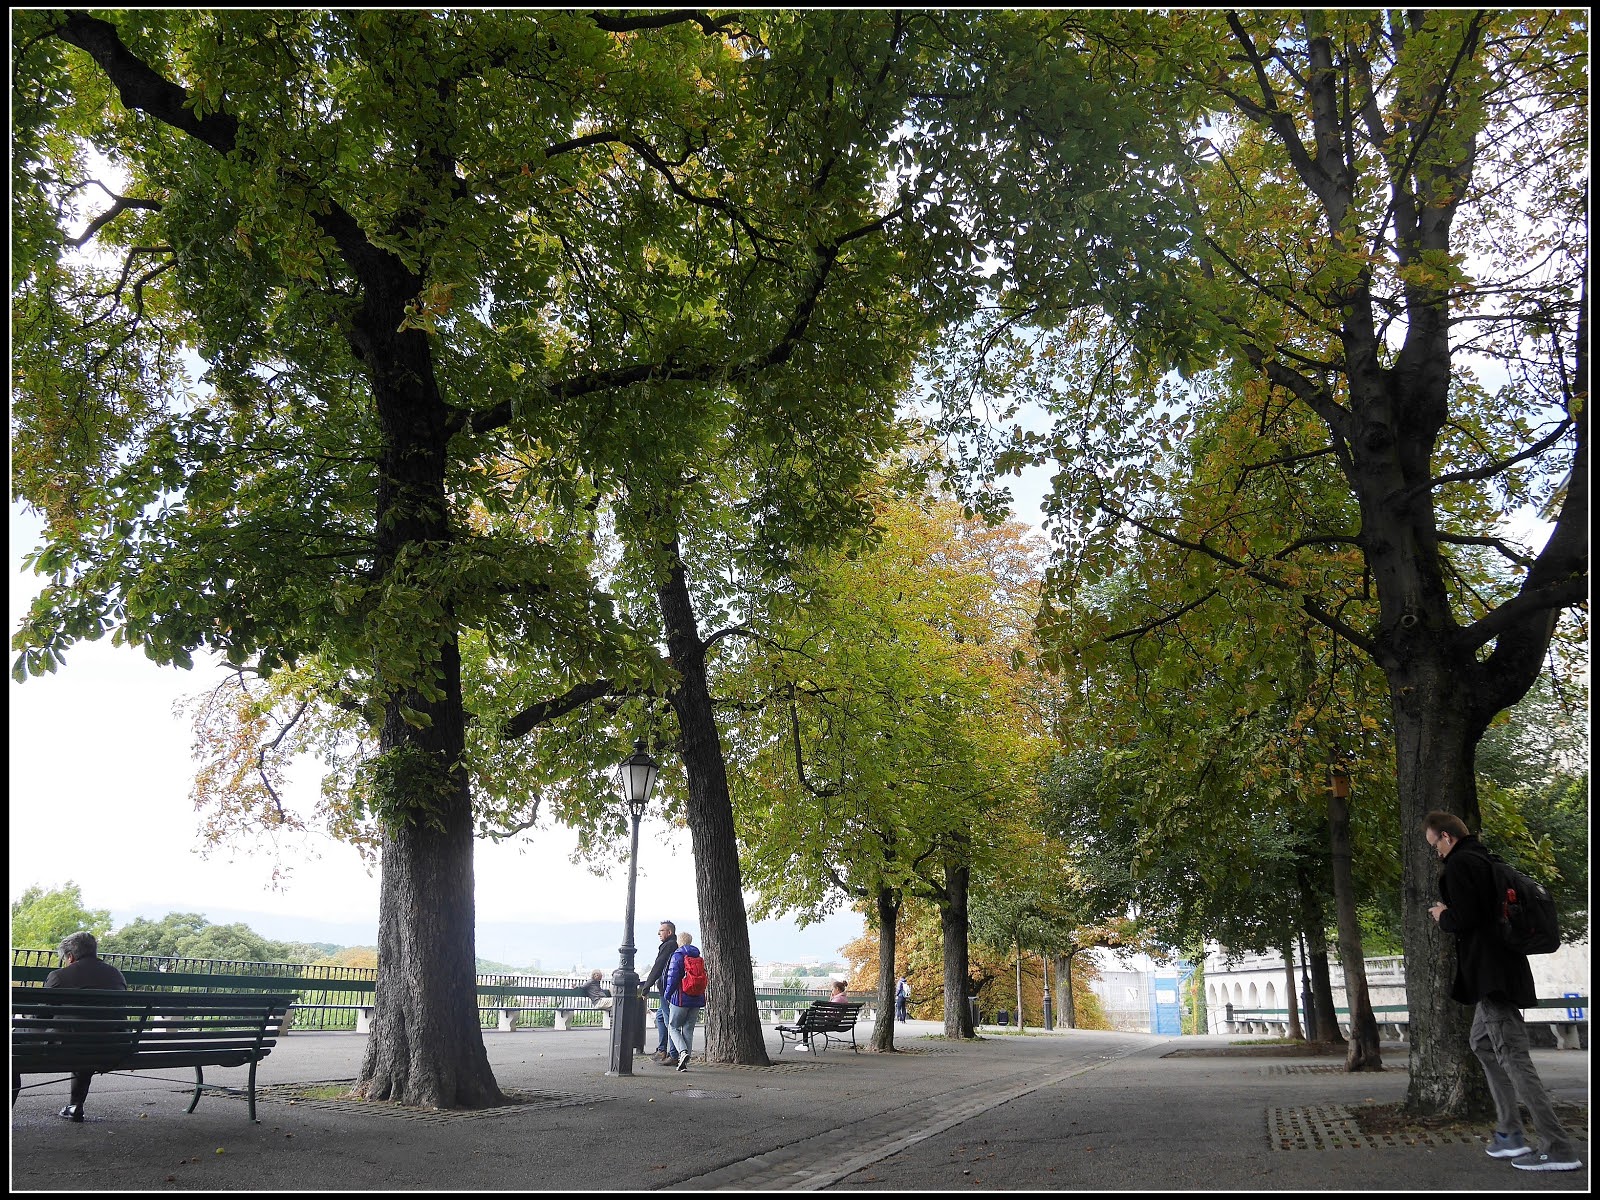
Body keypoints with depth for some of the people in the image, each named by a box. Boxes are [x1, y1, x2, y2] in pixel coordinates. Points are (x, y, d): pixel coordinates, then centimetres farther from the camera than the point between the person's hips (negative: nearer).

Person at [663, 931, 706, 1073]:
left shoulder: (677, 956, -8)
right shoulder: (699, 957, 10)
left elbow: (673, 977, -13)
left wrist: (667, 995, -2)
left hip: (681, 999, -5)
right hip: (697, 999, 5)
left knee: (673, 1027, 7)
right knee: (688, 1029, 11)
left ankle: (682, 1051, -16)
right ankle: (684, 1062, 8)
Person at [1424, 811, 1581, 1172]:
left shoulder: (1458, 863, -14)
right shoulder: (1484, 860, 16)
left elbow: (1464, 917, -21)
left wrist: (1442, 916, -2)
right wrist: (1451, 914, 16)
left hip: (1491, 973, -11)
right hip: (1504, 967, 11)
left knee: (1513, 1058, -9)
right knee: (1482, 1042, 21)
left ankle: (1559, 1149, -8)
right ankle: (1509, 1132, 20)